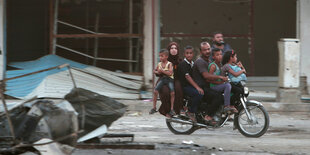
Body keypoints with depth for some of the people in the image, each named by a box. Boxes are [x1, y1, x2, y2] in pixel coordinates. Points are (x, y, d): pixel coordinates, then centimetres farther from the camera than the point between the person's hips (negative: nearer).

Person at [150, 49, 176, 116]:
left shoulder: (169, 64, -6)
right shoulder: (159, 64, 10)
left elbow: (170, 73, -17)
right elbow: (154, 71, 25)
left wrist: (162, 70, -16)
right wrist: (157, 72, 2)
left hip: (169, 79, -4)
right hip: (162, 78, 4)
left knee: (172, 92, -23)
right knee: (155, 90, -17)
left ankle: (172, 109, -9)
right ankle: (154, 107, -7)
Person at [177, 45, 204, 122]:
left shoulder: (193, 64, 15)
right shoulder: (183, 64, -10)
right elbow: (187, 76, -21)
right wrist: (197, 87, -30)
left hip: (192, 85, 8)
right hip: (184, 86, -8)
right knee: (199, 94, -30)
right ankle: (190, 112, -17)